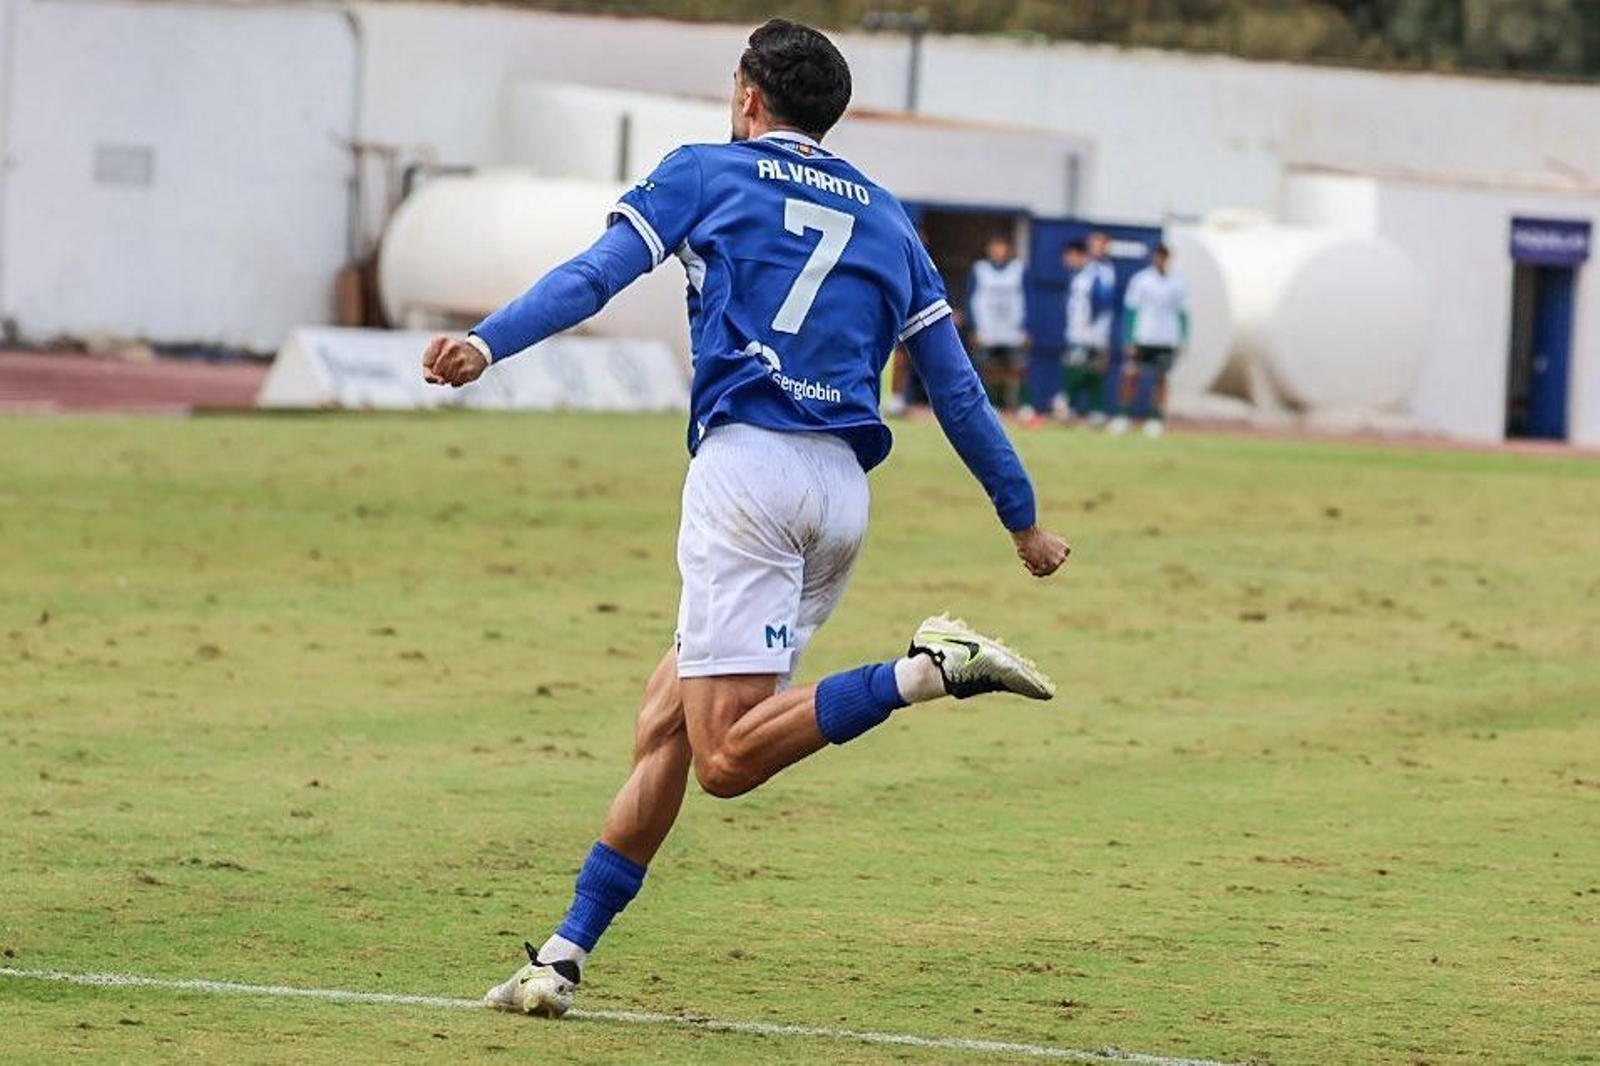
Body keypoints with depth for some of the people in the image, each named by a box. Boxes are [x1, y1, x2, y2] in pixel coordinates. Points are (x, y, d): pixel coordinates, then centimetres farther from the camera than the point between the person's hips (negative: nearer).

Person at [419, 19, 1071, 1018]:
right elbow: (957, 386, 22)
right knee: (669, 716, 11)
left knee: (726, 757, -13)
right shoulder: (885, 218, 23)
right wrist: (1025, 520, 29)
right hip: (844, 493, 6)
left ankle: (930, 670, -28)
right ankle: (569, 953, 6)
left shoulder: (705, 172, 11)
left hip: (749, 462, -6)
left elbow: (596, 274, -5)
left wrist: (489, 342, -16)